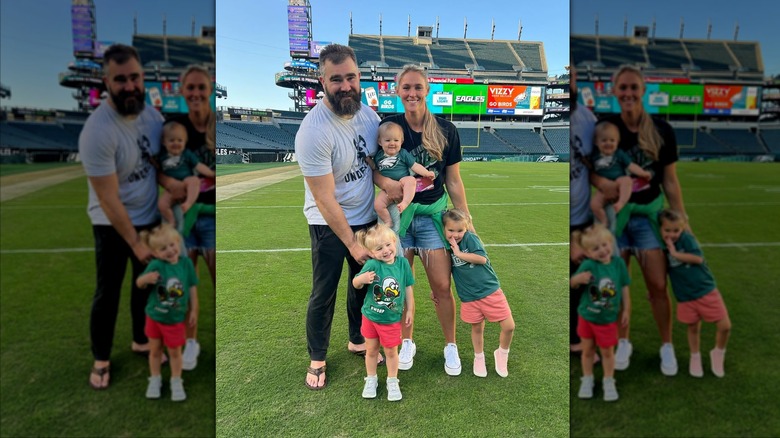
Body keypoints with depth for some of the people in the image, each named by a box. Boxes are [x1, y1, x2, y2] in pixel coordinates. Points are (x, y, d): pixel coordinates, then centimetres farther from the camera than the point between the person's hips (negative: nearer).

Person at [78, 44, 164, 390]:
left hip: (151, 218, 6)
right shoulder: (98, 132, -26)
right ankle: (101, 359, 28)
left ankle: (141, 340, 41)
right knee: (108, 294, 7)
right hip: (113, 225, -5)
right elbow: (109, 200, -22)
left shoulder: (151, 114, -7)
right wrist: (136, 243, -18)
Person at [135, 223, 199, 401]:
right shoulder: (155, 265, -19)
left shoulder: (186, 263, -13)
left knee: (175, 352, 12)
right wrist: (146, 278, -36)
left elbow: (192, 288, -3)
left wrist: (193, 310, 1)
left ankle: (176, 382, 30)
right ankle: (155, 380, 37)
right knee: (155, 350, 17)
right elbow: (139, 283, -12)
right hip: (154, 316, 0)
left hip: (176, 319, 0)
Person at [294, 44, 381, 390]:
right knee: (324, 294, 5)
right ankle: (317, 359, 26)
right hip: (329, 224, -6)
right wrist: (352, 244, -17)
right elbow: (325, 199, -22)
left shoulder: (368, 114, -5)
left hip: (367, 218, 6)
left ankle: (358, 341, 40)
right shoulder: (313, 132, -25)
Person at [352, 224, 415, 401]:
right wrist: (362, 279, -38)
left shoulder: (403, 263, -12)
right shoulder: (372, 265, -20)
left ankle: (392, 382, 34)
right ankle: (371, 379, 38)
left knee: (391, 351, 14)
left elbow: (408, 288, -1)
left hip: (392, 319, 1)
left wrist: (410, 310, 4)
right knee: (371, 350, 17)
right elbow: (355, 284, -15)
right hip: (370, 316, 0)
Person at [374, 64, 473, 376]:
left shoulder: (446, 131, -3)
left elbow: (453, 181, 3)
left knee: (442, 287, 3)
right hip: (397, 214, 0)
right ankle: (407, 344, 31)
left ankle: (450, 346, 25)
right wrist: (385, 182, -19)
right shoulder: (388, 126, -4)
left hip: (433, 215, 0)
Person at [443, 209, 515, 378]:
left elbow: (482, 258, -23)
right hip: (469, 297, 3)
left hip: (490, 291, -2)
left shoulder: (470, 238, -11)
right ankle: (479, 358, 41)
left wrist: (459, 253, -19)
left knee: (509, 326, -3)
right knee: (477, 328, 16)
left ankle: (502, 354, 25)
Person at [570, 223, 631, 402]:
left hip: (608, 319, 1)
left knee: (607, 352, 14)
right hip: (587, 316, -1)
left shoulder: (618, 263, -12)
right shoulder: (588, 265, -20)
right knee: (587, 350, 15)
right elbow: (572, 284, -20)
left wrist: (626, 310, 2)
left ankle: (609, 382, 33)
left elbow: (624, 288, -1)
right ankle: (587, 380, 34)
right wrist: (578, 279, -43)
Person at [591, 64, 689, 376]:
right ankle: (623, 343, 28)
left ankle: (667, 347, 23)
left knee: (658, 285, 2)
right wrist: (601, 183, -20)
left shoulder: (661, 131, -5)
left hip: (649, 215, 0)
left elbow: (670, 181, 1)